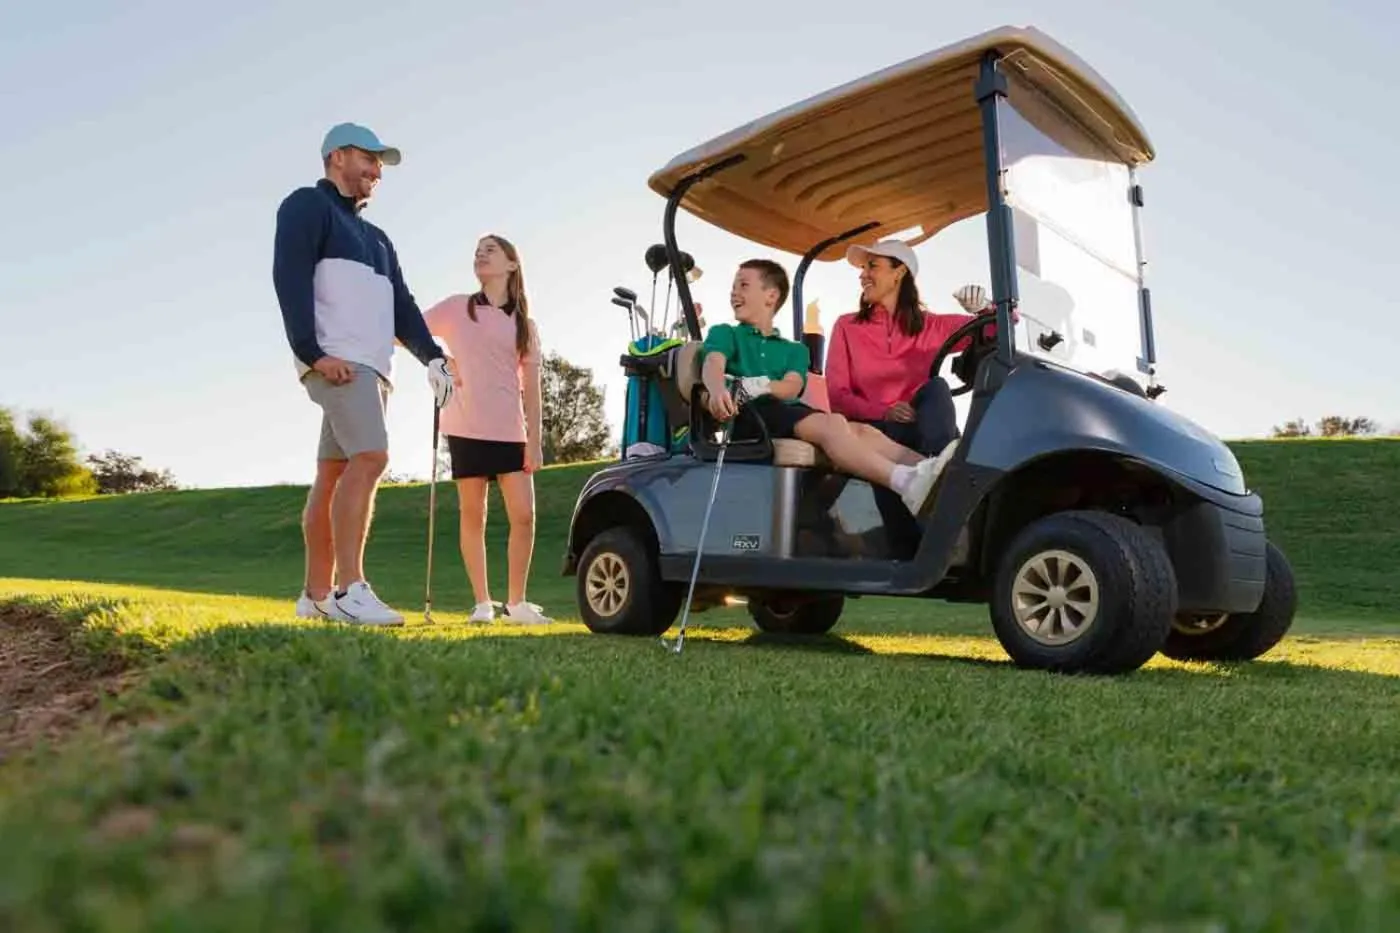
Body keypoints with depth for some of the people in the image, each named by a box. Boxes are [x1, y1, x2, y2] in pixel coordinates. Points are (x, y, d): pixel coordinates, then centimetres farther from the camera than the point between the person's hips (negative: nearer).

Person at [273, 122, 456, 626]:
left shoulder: (376, 237, 32)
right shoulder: (307, 205, 7)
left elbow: (402, 306, 24)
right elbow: (290, 278, -8)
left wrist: (433, 357, 8)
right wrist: (313, 352, -19)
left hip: (373, 368, 8)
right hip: (337, 360, -8)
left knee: (336, 473, 6)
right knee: (370, 457, -22)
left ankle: (317, 595, 9)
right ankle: (349, 590, -23)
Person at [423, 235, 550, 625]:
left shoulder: (525, 326, 12)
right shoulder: (456, 308, 8)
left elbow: (531, 389, 6)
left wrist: (534, 441, -1)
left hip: (510, 431, 2)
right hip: (467, 428, -1)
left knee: (523, 516, -4)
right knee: (472, 516, 2)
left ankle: (516, 602, 10)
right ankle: (482, 603, 10)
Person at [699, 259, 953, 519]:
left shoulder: (794, 349, 30)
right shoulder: (724, 334, 22)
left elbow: (791, 388, 7)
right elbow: (712, 365, -4)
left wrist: (761, 386, -19)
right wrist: (718, 390, -30)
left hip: (792, 413, 5)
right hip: (751, 413, -5)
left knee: (862, 430, -25)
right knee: (833, 424, -32)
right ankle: (907, 482, -57)